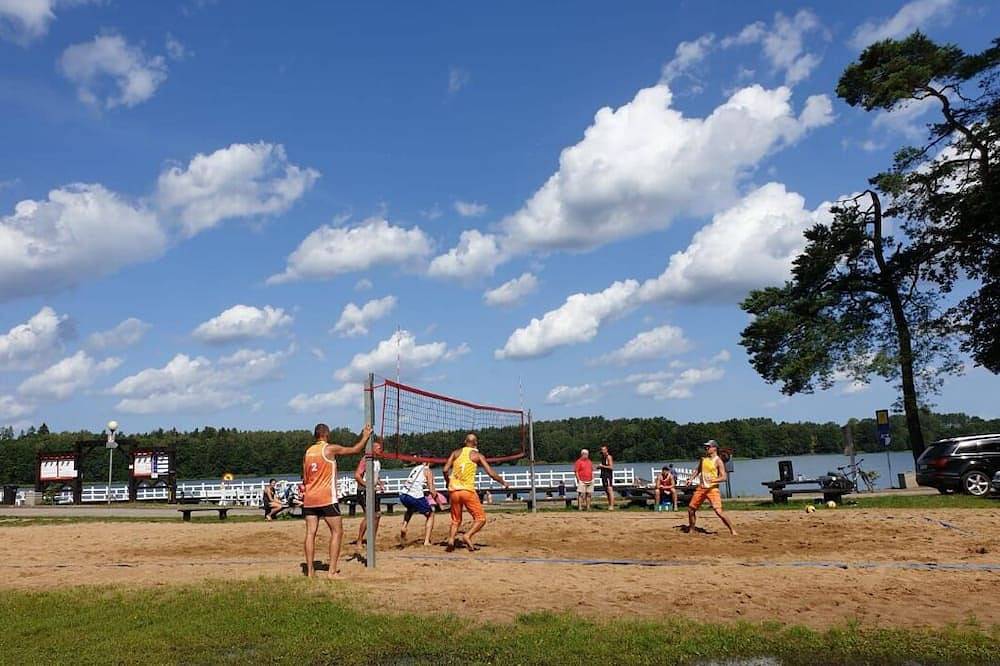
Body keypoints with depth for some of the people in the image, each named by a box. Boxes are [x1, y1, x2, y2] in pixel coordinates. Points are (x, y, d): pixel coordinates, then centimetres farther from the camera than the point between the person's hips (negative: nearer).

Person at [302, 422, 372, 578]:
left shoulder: (307, 452, 11)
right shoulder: (330, 449, -5)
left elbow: (304, 479, 15)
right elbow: (355, 449, 0)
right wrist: (365, 436, 13)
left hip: (309, 499, 6)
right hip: (326, 498, -6)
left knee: (310, 533, 6)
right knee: (337, 532, 1)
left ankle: (310, 570, 5)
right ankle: (332, 571, -4)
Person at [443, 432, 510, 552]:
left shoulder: (456, 453, 12)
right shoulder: (478, 456, 3)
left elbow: (445, 470, 3)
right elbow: (491, 473, -2)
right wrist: (504, 483, 13)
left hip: (453, 490, 4)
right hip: (467, 490, -4)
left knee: (456, 520, 17)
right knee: (481, 518, 5)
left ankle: (451, 539, -4)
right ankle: (467, 536, -16)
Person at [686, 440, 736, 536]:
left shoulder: (718, 461, -10)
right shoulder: (703, 458, 10)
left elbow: (723, 477, -15)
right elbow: (698, 470, 25)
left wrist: (713, 480, -30)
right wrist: (692, 479, 13)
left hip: (712, 489, -7)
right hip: (701, 488, 7)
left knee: (718, 511, -17)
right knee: (691, 508, 9)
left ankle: (732, 530, -2)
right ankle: (691, 530, 27)